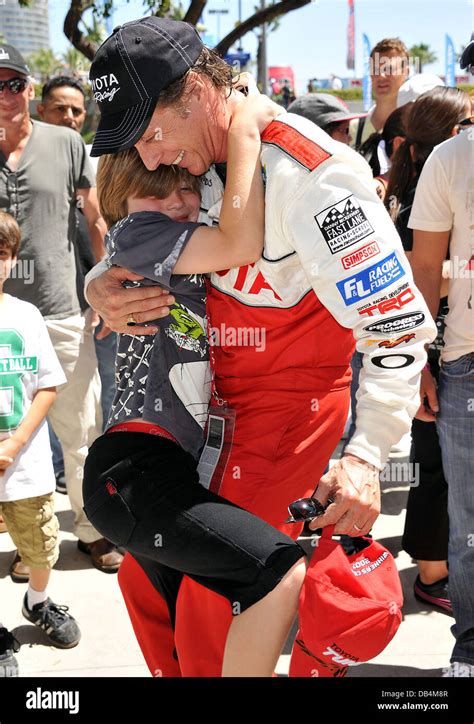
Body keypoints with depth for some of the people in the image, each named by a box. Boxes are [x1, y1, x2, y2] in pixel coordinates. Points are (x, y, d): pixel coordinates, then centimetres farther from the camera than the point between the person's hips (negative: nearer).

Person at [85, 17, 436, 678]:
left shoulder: (310, 171, -23)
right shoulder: (200, 159, 0)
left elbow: (399, 320, -24)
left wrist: (365, 457, -33)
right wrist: (100, 285, -11)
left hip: (291, 403, -7)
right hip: (210, 399, 8)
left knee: (213, 603, -11)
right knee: (143, 573, 11)